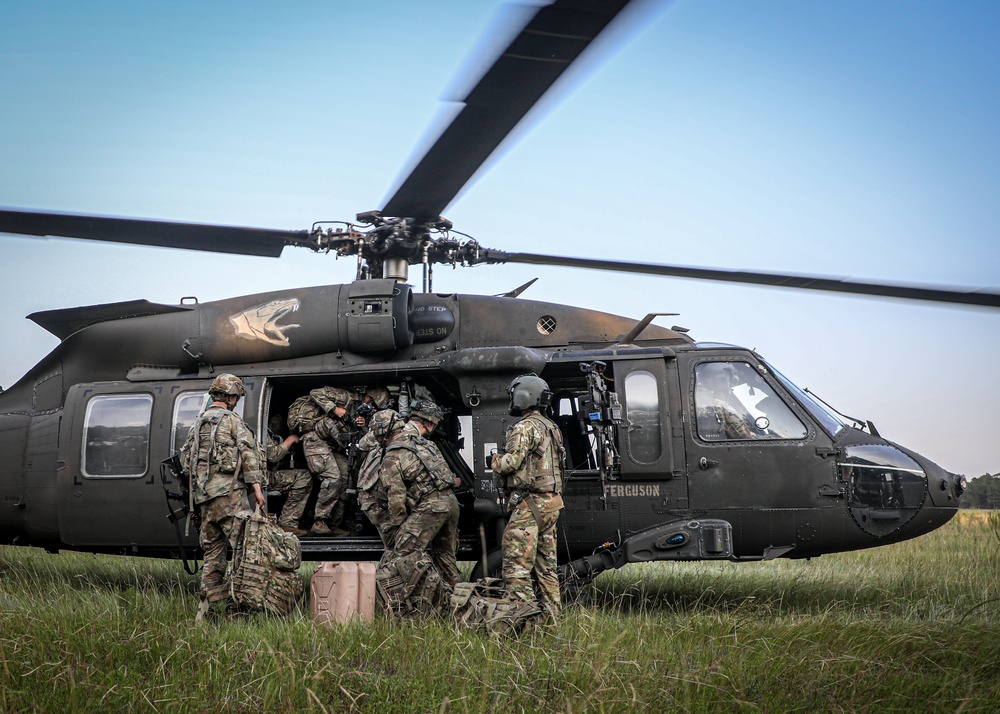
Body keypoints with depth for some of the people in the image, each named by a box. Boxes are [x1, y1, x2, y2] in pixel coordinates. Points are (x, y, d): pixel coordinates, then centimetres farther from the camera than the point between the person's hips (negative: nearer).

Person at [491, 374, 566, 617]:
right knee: (546, 567, 14)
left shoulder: (525, 427, -12)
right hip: (551, 501, 10)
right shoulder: (551, 427, 19)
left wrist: (494, 460, 0)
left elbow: (512, 462, -19)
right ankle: (551, 616, 16)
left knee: (517, 567, -9)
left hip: (529, 504, -10)